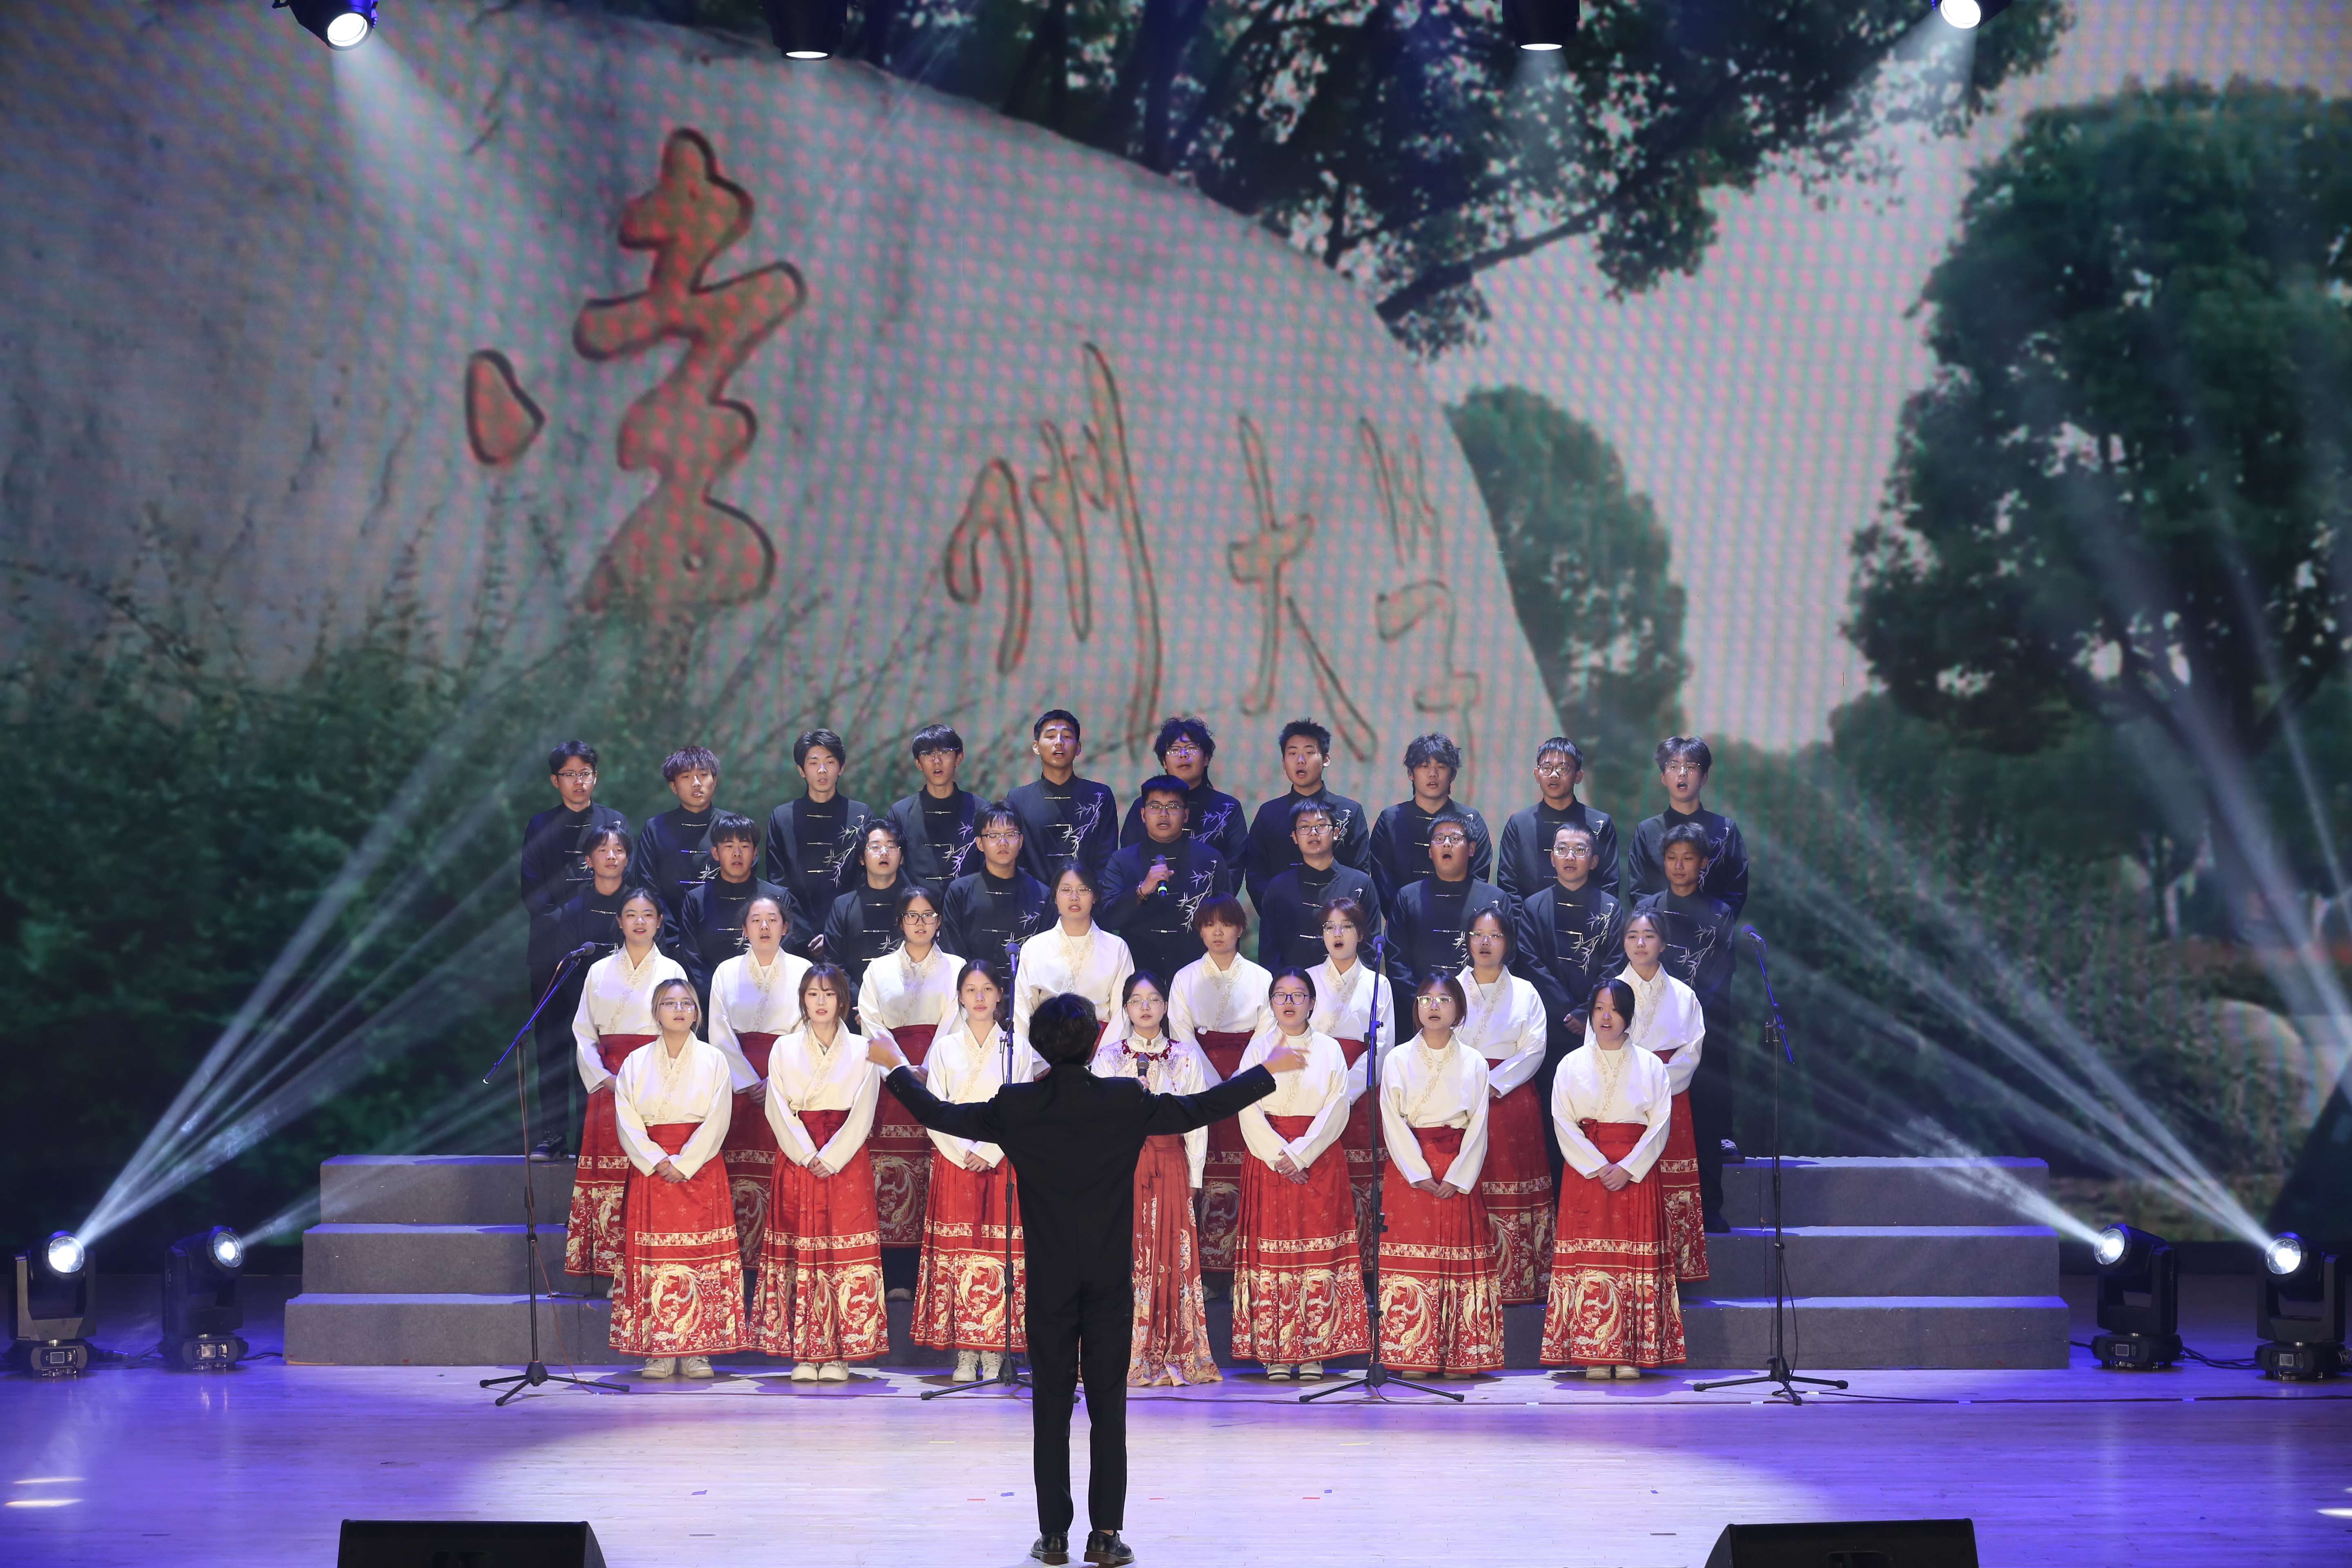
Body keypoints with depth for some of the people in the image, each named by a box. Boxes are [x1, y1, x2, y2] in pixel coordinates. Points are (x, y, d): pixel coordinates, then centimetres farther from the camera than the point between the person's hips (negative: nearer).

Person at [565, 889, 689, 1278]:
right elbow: (583, 1033, 11)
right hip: (609, 1087, 2)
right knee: (607, 1176, -6)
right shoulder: (599, 972, 12)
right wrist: (603, 1078, -4)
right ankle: (611, 1267, -5)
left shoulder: (671, 971, 8)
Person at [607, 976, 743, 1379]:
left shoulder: (712, 1060, 6)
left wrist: (683, 1163, -11)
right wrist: (658, 1163, -11)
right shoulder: (636, 1063, 9)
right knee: (654, 1256, -4)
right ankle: (659, 1351, -2)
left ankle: (696, 1350, -2)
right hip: (650, 1171, 1)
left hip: (700, 1168, -1)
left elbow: (717, 1121, -2)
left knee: (701, 1255, -5)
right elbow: (628, 1122, 2)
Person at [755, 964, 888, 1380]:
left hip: (846, 1161, -1)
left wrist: (831, 1157, -11)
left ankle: (839, 1354, -3)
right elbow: (778, 1111, 1)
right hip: (796, 1159, 1)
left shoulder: (860, 1051, 7)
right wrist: (808, 1155, -10)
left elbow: (862, 1115, 0)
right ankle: (804, 1354, -1)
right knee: (800, 1250, -3)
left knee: (846, 1251, -5)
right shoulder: (784, 1049, 9)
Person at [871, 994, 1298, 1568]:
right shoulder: (1126, 1101, -8)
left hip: (1048, 1284, 1)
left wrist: (895, 1066, 22)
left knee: (1051, 1408, 7)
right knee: (1109, 1408, 3)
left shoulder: (1016, 1107, -6)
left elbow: (940, 1115, 5)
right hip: (1111, 1284, -1)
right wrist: (1271, 1071, 12)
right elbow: (1203, 1109, 0)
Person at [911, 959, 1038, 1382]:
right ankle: (965, 1355, -3)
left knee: (1001, 1252, -6)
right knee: (957, 1251, -5)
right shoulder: (945, 1049, 9)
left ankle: (995, 1354, -5)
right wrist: (964, 1153, -8)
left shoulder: (1017, 1049, 7)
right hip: (954, 1158, 1)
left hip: (1002, 1159, -1)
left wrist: (989, 1153, -11)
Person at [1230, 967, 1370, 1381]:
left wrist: (1299, 1153, -12)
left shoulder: (1329, 1050, 7)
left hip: (1318, 1158, 0)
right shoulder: (1259, 1049, 8)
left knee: (1320, 1251, -4)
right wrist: (1279, 1155, -13)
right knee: (1271, 1251, -4)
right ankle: (1275, 1352, -2)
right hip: (1267, 1157, 0)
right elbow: (1249, 1112, 0)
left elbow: (1336, 1111, -2)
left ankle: (1314, 1352, -2)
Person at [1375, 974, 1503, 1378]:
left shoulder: (1473, 1063, 7)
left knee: (1460, 1262, -3)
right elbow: (1393, 1122, -2)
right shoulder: (1398, 1060, 4)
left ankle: (1460, 1356, -1)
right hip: (1409, 1170, -1)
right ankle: (1413, 1357, -5)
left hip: (1459, 1171, 1)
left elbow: (1478, 1126, 3)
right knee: (1411, 1262, -6)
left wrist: (1457, 1178, -9)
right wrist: (1421, 1175, -12)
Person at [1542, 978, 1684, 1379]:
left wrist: (1628, 1168, -12)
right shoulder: (1572, 1065, 8)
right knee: (1588, 1259, -5)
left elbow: (1660, 1124, 1)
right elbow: (1564, 1124, 0)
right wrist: (1598, 1166, -12)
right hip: (1585, 1171, 0)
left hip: (1636, 1174, 0)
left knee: (1635, 1258, -5)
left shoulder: (1650, 1066, 7)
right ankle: (1593, 1356, -5)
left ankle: (1629, 1355, -4)